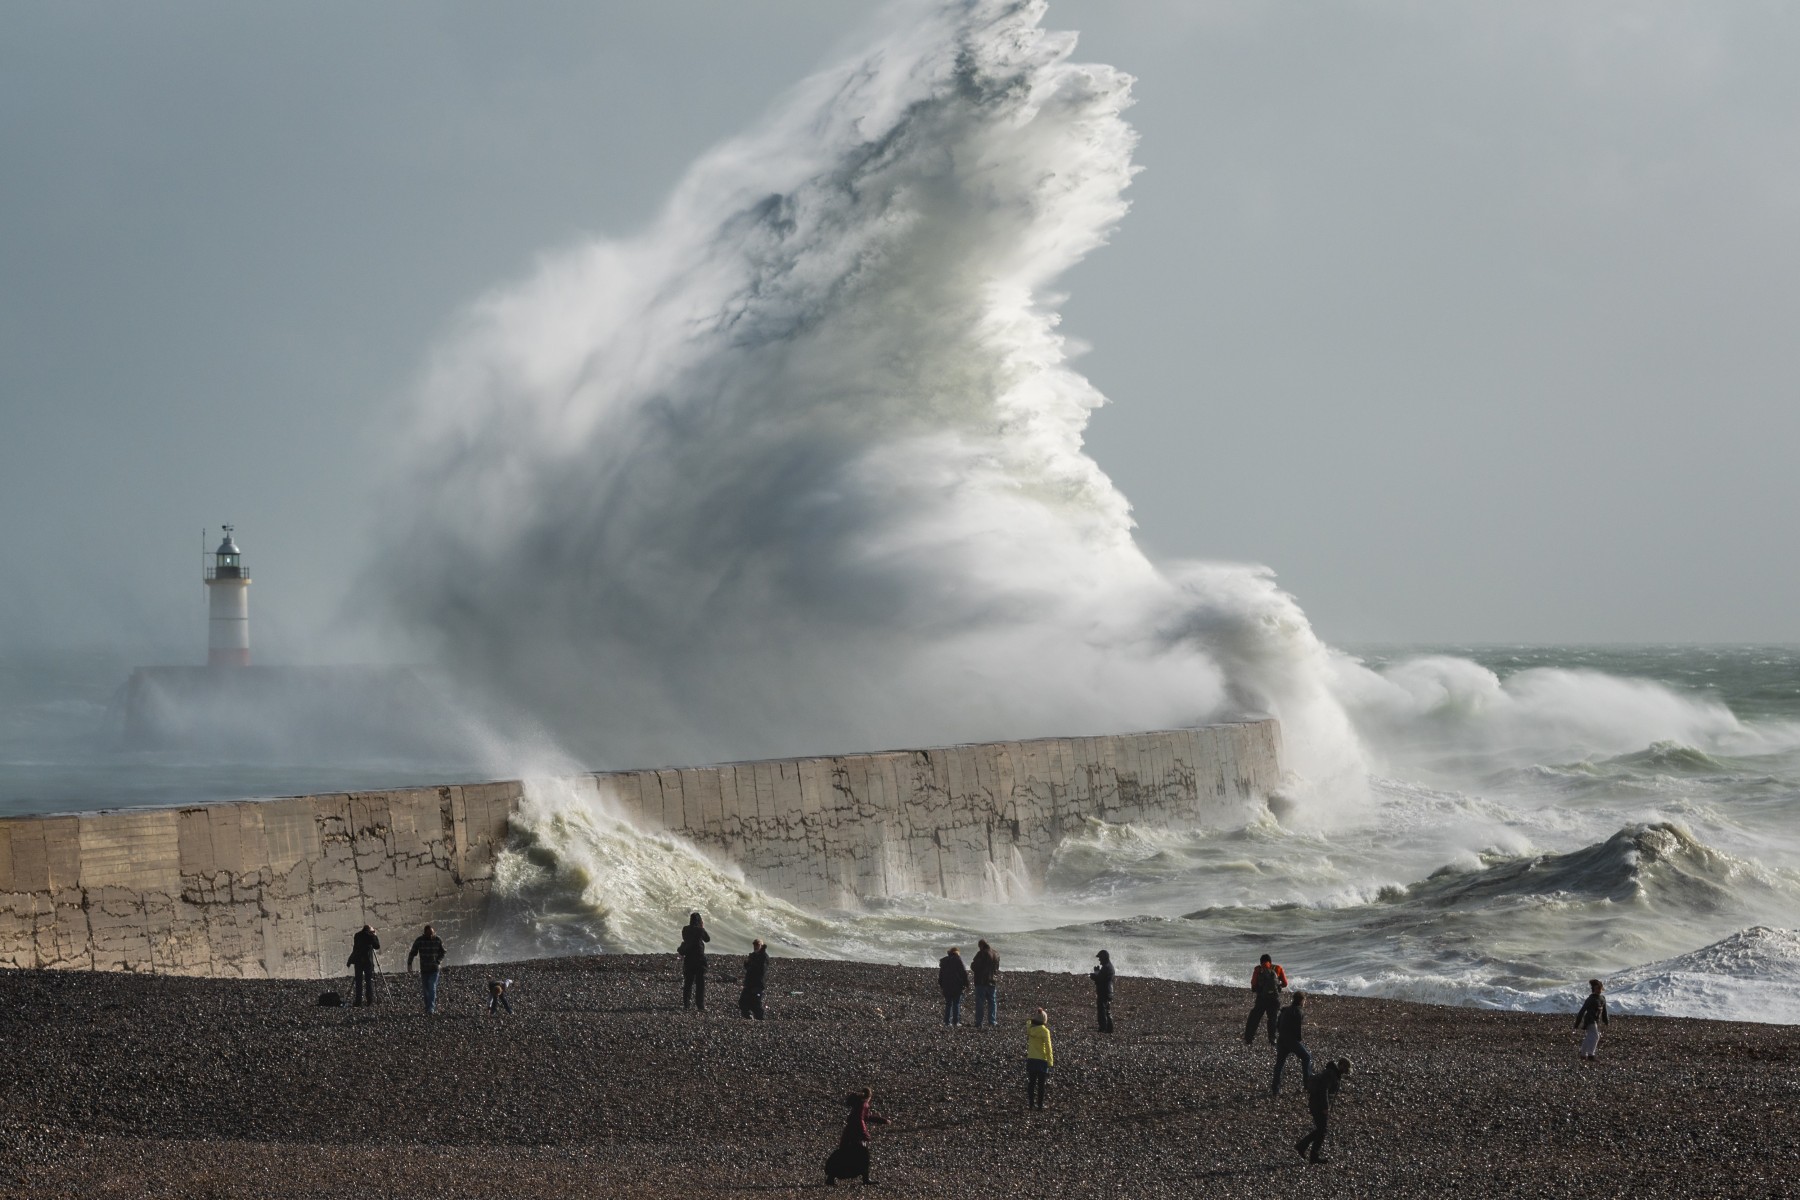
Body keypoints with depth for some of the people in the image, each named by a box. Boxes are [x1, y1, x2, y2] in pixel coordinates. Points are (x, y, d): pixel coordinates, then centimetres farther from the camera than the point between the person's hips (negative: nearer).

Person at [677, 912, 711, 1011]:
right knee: (700, 983, 1)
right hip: (699, 958, -4)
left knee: (688, 982, 13)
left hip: (688, 958, 4)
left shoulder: (685, 929, 1)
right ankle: (700, 1005, -3)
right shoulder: (700, 930, -12)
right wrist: (703, 928, 10)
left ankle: (686, 1004, 14)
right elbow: (708, 939, 1)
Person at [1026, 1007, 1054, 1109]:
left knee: (1031, 1082, 12)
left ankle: (1031, 1103, 15)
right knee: (1041, 1083, 5)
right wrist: (1050, 1061, -10)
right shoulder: (1044, 1031, -14)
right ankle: (1040, 1104, 6)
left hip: (1031, 1059, 4)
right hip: (1041, 1060, -4)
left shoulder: (1029, 1029, -1)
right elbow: (1048, 1047, -14)